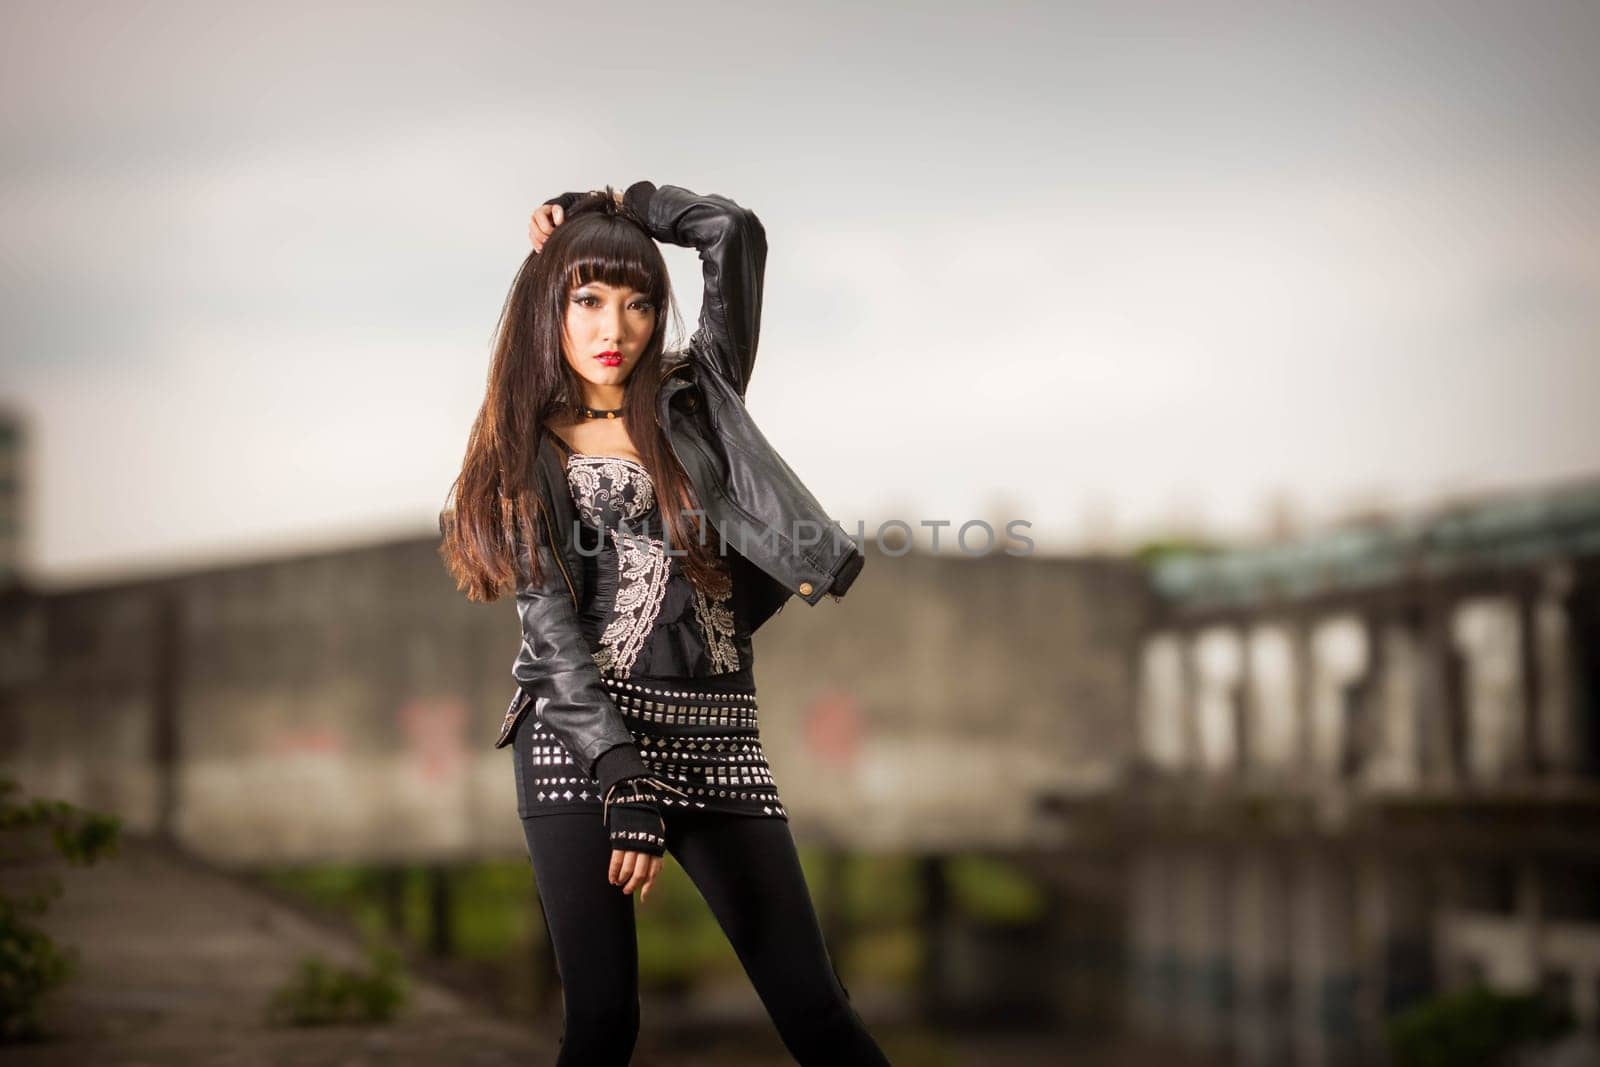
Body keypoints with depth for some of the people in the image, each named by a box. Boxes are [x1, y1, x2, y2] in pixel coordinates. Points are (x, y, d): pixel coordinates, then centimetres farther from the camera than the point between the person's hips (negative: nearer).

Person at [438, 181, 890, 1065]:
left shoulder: (694, 400, 12)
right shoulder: (530, 454, 6)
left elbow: (734, 232, 2)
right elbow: (554, 635, -5)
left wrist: (609, 208, 13)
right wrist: (627, 785, -15)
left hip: (716, 735, 2)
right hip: (581, 738, -2)